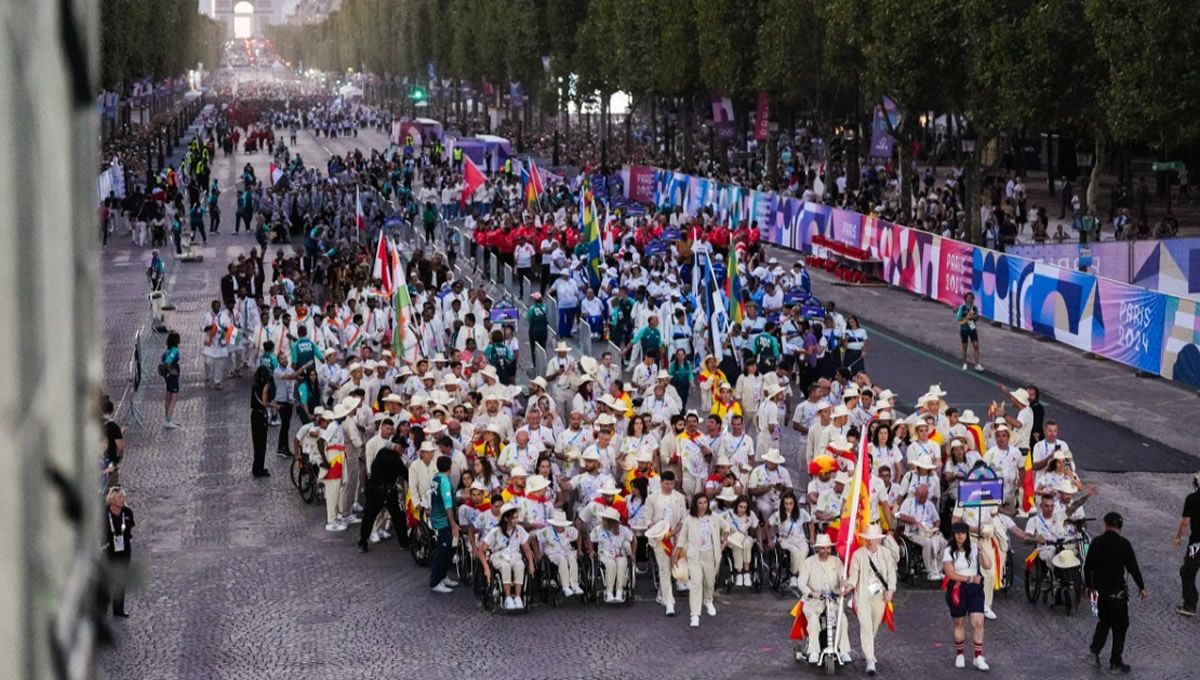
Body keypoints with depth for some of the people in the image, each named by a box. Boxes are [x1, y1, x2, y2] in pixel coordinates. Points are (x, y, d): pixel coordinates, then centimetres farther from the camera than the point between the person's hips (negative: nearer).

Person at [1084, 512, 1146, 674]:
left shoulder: (1096, 542, -1)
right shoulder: (1123, 544, -14)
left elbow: (1088, 566, 5)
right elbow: (1133, 567, -10)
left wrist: (1089, 585, 19)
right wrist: (1141, 586, 3)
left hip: (1100, 589, 4)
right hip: (1117, 591, -4)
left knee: (1104, 621, 22)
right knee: (1119, 626, 8)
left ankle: (1094, 651, 7)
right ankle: (1115, 663, 10)